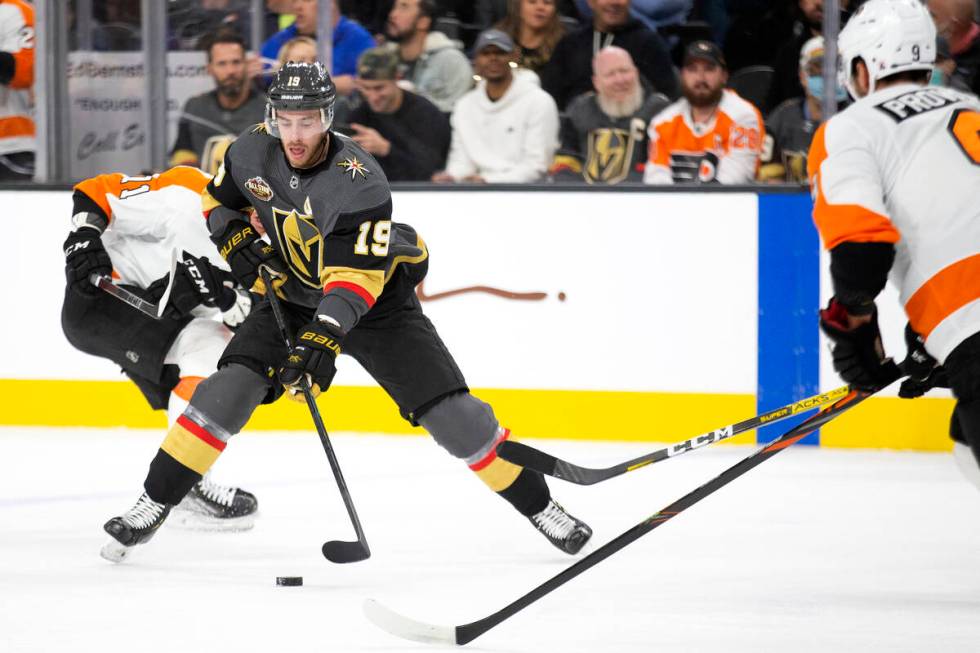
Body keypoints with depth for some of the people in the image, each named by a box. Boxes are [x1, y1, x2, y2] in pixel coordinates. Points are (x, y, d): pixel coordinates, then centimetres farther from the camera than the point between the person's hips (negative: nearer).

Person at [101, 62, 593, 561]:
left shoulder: (358, 181, -32)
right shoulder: (252, 154, -16)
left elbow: (355, 276, -39)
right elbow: (219, 201, 7)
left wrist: (325, 336, -53)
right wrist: (240, 246, -12)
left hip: (378, 298, -3)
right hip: (293, 295, 4)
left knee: (451, 411, -11)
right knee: (230, 387, -15)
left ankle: (538, 505, 3)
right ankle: (155, 504, -7)